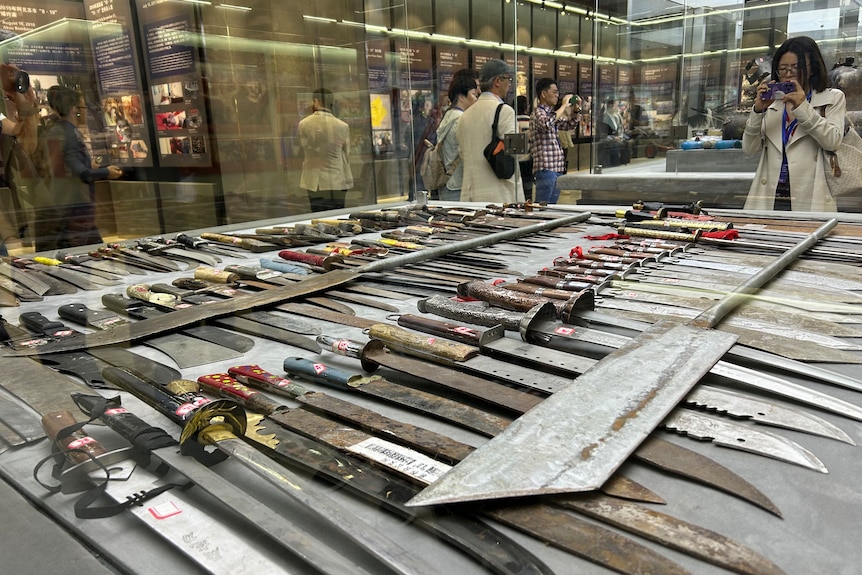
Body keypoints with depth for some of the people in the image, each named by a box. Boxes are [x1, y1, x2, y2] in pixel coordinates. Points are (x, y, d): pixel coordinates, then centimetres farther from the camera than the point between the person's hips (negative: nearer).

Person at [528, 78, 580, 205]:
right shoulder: (538, 112, -7)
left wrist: (575, 109, 14)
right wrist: (564, 106, -20)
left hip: (557, 169, 9)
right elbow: (546, 124, -30)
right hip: (545, 169, -9)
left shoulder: (552, 114, 19)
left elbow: (571, 125, 32)